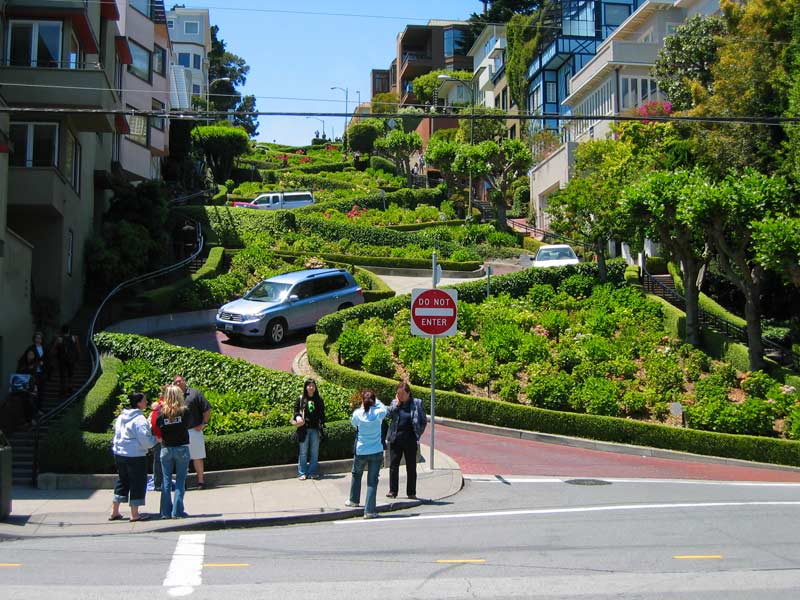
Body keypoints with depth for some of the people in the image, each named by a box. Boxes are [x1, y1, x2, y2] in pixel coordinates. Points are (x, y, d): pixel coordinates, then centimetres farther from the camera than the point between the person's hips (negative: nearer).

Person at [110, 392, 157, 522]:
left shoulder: (121, 416, 8)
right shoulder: (139, 419, -18)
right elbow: (145, 440, -19)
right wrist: (155, 439, -2)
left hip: (119, 453, 8)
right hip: (135, 455, -8)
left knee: (122, 481, 19)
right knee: (138, 483, 3)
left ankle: (114, 512, 22)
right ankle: (135, 514, 7)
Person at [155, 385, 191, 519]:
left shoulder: (161, 413, -7)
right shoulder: (184, 411, -9)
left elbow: (158, 435, -5)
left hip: (166, 449, 1)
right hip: (182, 448, -1)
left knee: (166, 481, 9)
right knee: (180, 481, 5)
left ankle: (166, 512, 10)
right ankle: (177, 511, 2)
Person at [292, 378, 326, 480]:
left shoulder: (319, 400, 7)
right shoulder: (300, 399, 1)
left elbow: (322, 414, 10)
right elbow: (296, 411, 3)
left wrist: (322, 424, 1)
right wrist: (298, 419, -17)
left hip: (315, 430, 2)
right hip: (304, 429, -2)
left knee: (314, 452, 7)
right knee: (303, 452, 4)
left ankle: (313, 472, 15)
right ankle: (302, 473, 11)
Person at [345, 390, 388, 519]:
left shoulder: (358, 413, -10)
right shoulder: (378, 413, -9)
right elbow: (384, 409, 14)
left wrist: (362, 406, 14)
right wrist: (375, 401, 14)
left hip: (361, 452, 1)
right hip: (376, 452, -1)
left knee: (356, 475, 26)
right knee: (372, 481, 2)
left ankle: (354, 500, 45)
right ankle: (369, 511, -1)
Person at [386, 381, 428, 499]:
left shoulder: (417, 403, 1)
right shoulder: (394, 403, 9)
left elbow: (424, 421, 4)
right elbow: (388, 414, -7)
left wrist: (417, 435, -3)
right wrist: (397, 403, -9)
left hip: (410, 439, -2)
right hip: (395, 438, 2)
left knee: (411, 467, 5)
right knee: (393, 465, 1)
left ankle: (411, 492, 14)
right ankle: (392, 491, 8)